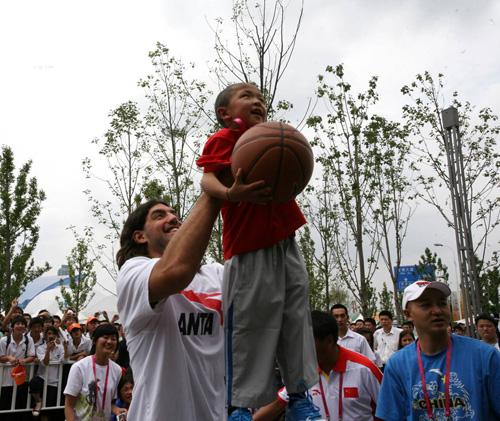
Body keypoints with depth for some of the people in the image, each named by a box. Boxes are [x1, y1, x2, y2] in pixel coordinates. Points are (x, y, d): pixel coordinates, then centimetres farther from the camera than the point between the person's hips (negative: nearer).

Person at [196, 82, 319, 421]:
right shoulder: (224, 139, -5)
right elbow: (208, 178, -23)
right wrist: (230, 194, -41)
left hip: (285, 243, 8)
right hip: (248, 250, -8)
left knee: (296, 320, 11)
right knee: (250, 328, -3)